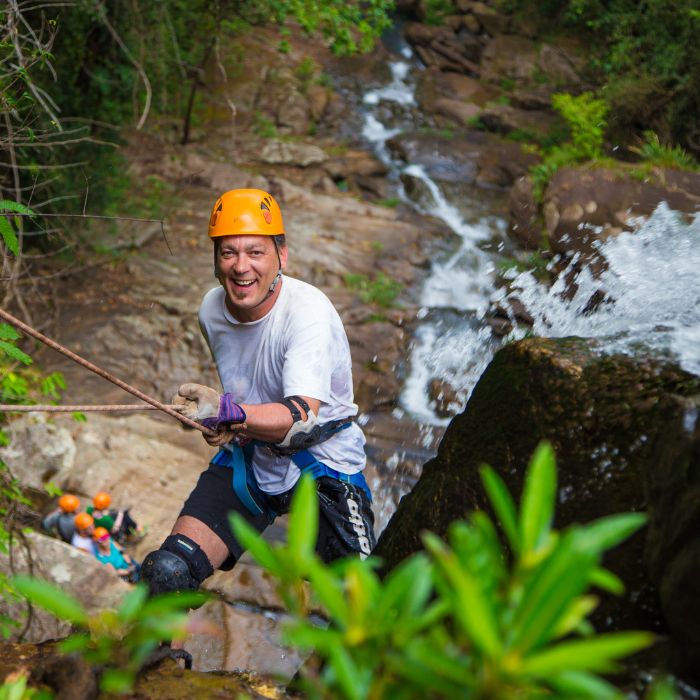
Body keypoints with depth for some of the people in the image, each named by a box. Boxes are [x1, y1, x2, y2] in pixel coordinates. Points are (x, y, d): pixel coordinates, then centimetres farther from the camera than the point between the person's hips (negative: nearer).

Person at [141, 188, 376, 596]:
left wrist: (229, 412, -52)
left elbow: (304, 416, -38)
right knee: (166, 573, -9)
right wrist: (225, 426, 3)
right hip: (246, 460, 5)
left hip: (323, 467, -4)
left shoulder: (309, 311, -23)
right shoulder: (212, 309, -3)